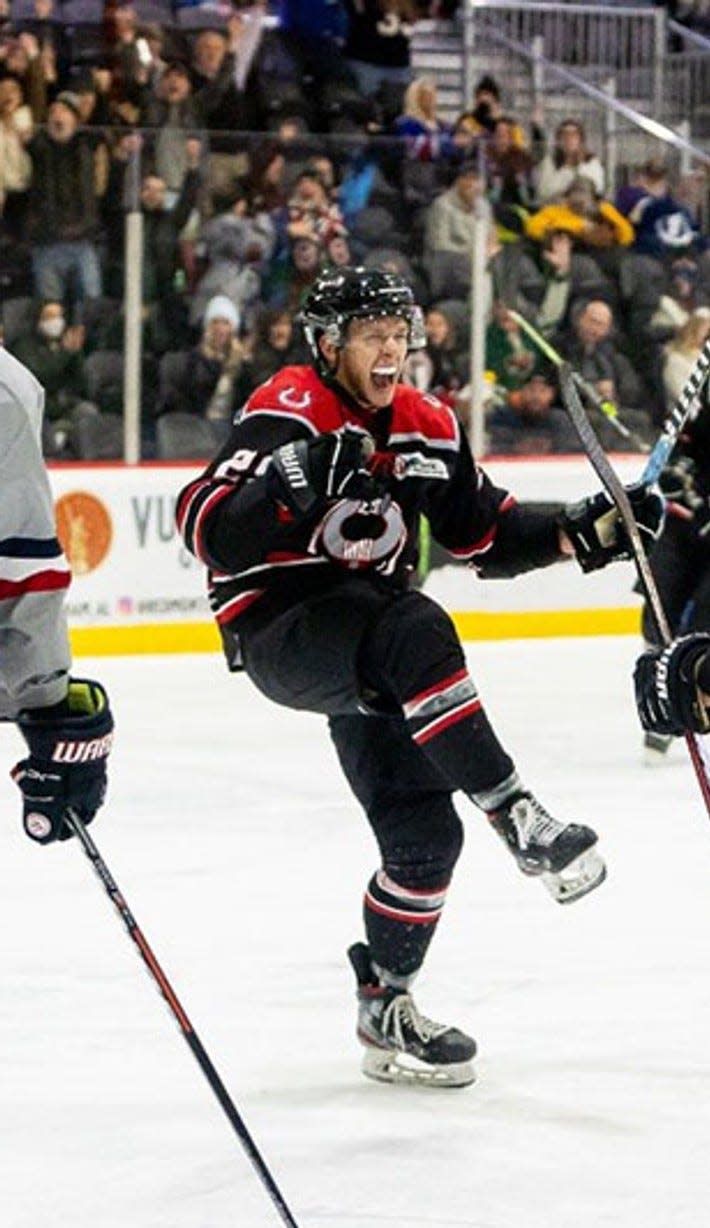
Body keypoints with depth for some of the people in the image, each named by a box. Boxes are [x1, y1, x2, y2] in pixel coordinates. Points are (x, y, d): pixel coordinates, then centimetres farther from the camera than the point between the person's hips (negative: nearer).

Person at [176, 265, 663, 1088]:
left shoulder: (423, 427, 7)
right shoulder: (288, 414, -14)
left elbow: (485, 533, 14)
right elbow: (205, 528, -23)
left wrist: (584, 534, 0)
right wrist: (291, 486, -39)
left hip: (367, 649, 8)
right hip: (278, 630, -8)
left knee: (423, 831, 3)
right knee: (417, 633, -37)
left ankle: (385, 1007, 20)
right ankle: (514, 816, -34)